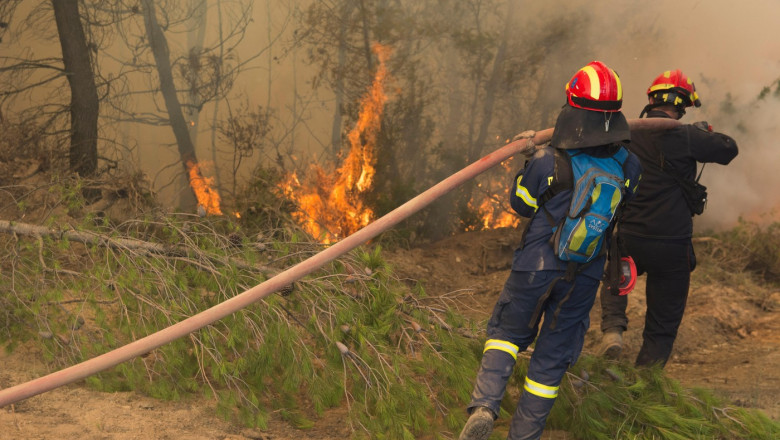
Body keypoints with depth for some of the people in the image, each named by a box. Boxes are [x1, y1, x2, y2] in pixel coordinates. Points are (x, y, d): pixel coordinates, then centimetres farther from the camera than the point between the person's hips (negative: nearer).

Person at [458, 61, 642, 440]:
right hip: (585, 276, 2)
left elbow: (521, 205, -1)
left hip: (535, 266, -2)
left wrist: (529, 158, 11)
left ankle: (484, 405, -2)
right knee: (552, 355, 14)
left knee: (507, 331, 18)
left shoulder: (546, 162, -18)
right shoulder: (629, 166, -10)